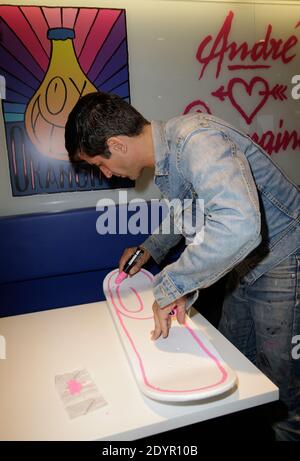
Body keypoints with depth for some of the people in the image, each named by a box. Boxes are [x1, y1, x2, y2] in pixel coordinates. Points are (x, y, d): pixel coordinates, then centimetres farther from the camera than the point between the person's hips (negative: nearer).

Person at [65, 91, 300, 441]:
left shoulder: (197, 139, -29)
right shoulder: (166, 155, 1)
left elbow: (238, 225, -45)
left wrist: (172, 284, -35)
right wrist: (151, 248, 14)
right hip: (246, 264, 9)